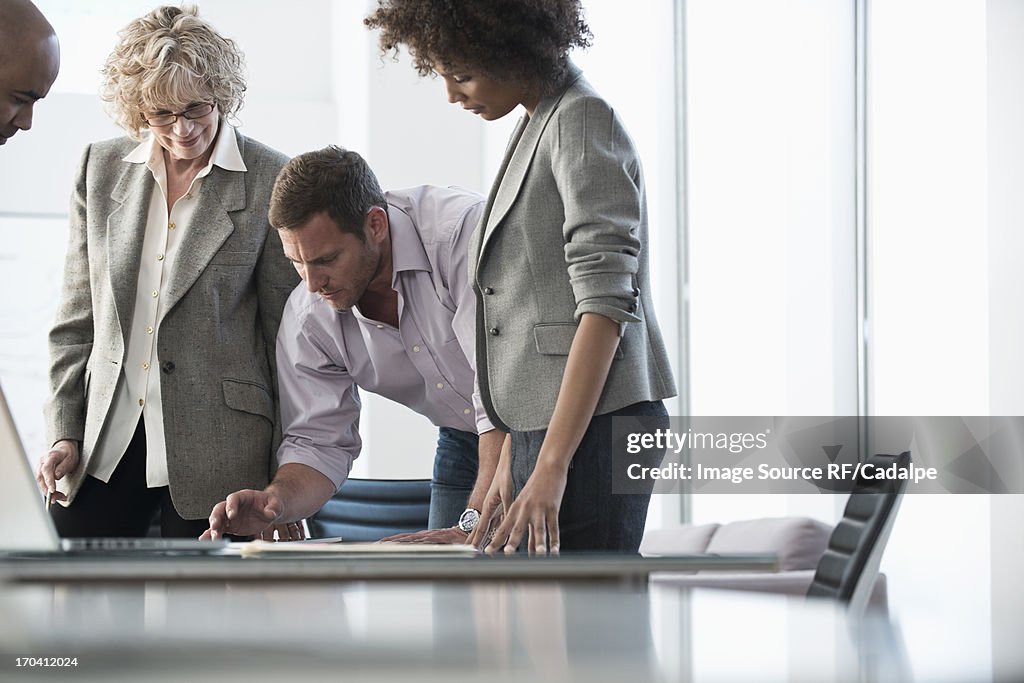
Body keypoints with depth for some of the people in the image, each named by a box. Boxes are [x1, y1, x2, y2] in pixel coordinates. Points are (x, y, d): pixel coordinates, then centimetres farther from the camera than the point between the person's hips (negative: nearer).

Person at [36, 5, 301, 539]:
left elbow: (288, 333, -1)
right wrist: (63, 430, 5)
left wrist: (287, 478, -1)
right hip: (102, 447, 4)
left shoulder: (271, 182, -3)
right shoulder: (101, 167, 9)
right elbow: (77, 316, 13)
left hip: (213, 451, -3)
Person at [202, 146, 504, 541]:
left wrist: (473, 525, -41)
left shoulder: (463, 230, -31)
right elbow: (318, 442, -4)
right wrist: (276, 502, -28)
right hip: (462, 442, 5)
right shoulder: (308, 317, -12)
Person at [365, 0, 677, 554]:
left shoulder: (582, 120, -9)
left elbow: (605, 302, -17)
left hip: (592, 424, -9)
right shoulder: (535, 126, 19)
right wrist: (513, 456, 16)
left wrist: (551, 467, -22)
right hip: (541, 425, 9)